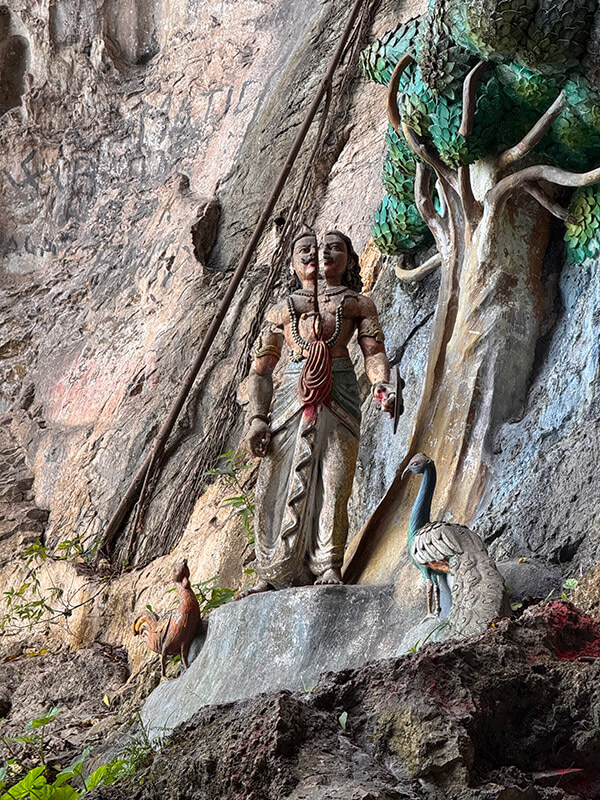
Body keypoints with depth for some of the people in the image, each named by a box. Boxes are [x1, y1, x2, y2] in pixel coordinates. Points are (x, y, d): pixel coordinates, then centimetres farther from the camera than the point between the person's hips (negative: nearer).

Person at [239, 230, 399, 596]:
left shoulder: (358, 304, 17)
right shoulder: (281, 310, 22)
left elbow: (374, 352, 6)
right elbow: (261, 370, 18)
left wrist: (382, 386, -16)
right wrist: (257, 418, 5)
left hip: (338, 395, -2)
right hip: (293, 394, 2)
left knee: (334, 482, -13)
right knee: (278, 484, -5)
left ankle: (329, 566, -10)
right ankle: (276, 574, -1)